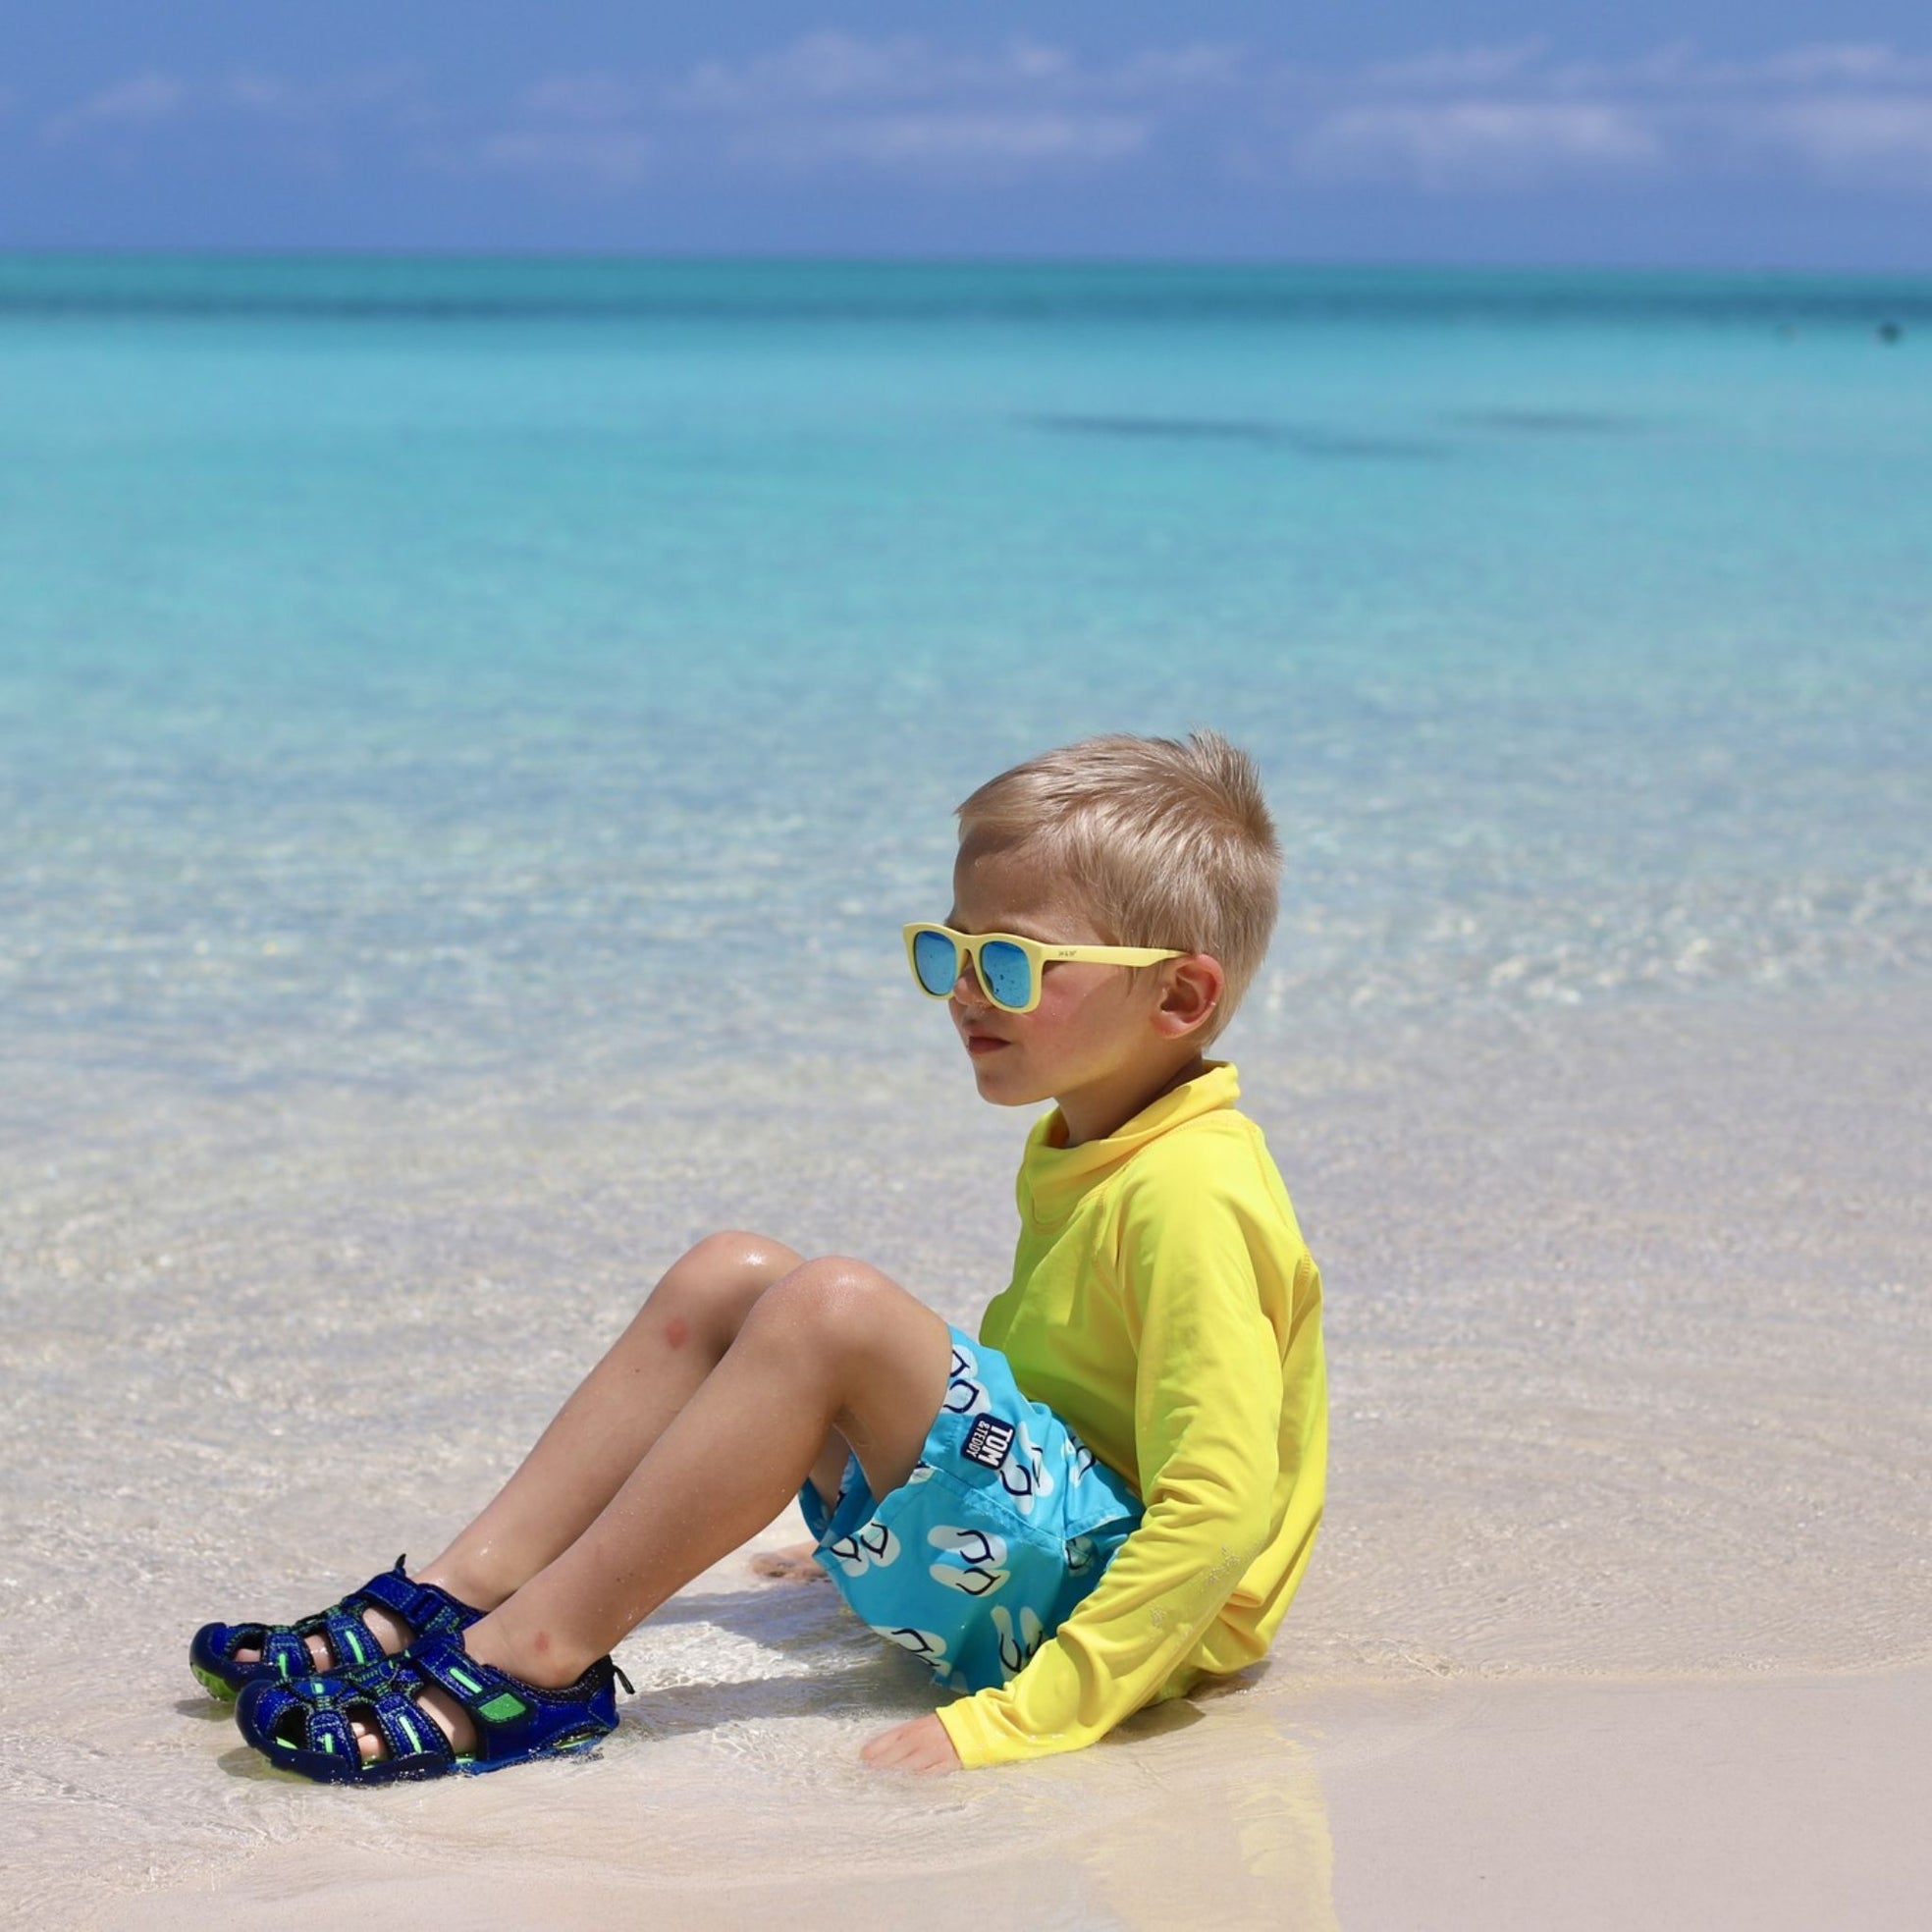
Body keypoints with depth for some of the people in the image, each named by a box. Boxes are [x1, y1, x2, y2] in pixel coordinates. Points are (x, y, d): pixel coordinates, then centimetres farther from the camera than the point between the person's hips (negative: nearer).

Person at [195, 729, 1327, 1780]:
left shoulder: (1191, 1197, -20)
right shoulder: (1081, 1154, 12)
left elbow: (1221, 1510, -28)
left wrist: (1028, 1720, -32)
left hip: (1099, 1601, -10)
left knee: (833, 1309, -29)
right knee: (729, 1277, 2)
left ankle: (538, 1656, -25)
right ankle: (462, 1594, -7)